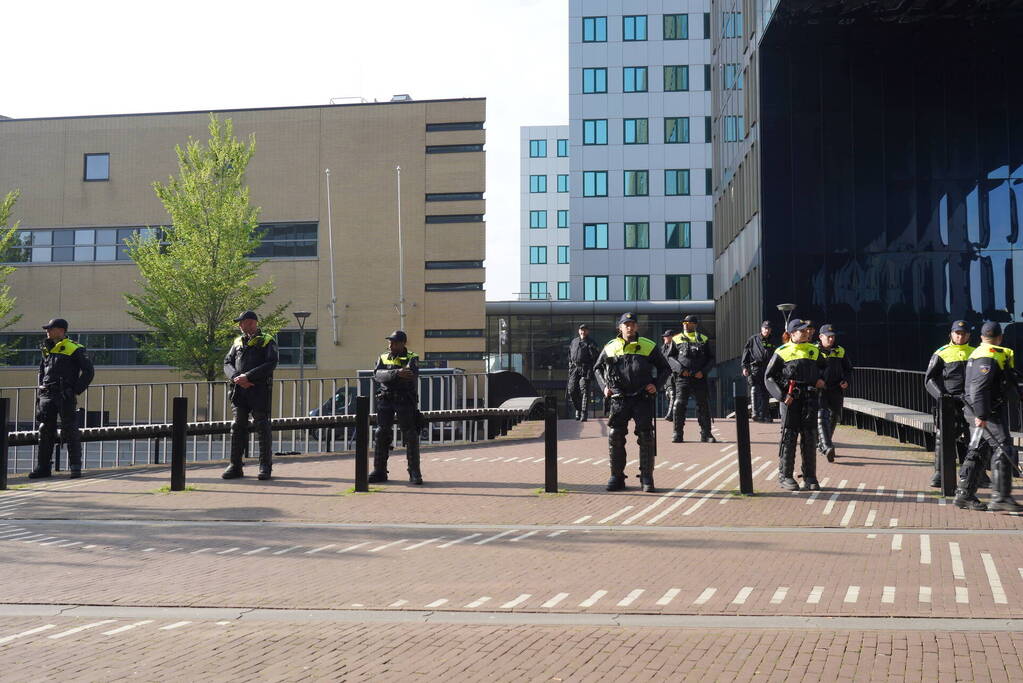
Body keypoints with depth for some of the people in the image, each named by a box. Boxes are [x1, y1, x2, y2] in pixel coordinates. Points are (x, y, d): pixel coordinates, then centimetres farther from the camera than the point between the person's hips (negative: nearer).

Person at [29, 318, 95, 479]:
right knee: (45, 432, 6)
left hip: (66, 397, -6)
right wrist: (42, 389, 16)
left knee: (71, 432, -5)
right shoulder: (47, 349, 16)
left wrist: (76, 391, -10)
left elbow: (89, 372, -7)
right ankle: (43, 467, 10)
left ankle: (75, 467, 0)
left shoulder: (74, 349, -4)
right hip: (47, 396, 6)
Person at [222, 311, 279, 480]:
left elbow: (271, 364, -11)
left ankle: (265, 466, 2)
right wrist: (236, 378, -11)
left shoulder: (267, 342, 2)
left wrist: (248, 376, -17)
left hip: (259, 390, -5)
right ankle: (235, 466, 6)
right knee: (237, 426, 2)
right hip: (239, 390, 5)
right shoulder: (237, 343, 19)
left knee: (261, 426, -3)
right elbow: (227, 363, 10)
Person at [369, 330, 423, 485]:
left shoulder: (412, 359, 1)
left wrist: (387, 376, -19)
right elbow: (377, 375, -9)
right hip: (385, 401, 4)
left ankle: (414, 473, 1)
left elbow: (411, 375, -20)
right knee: (382, 435, 4)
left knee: (410, 436, -4)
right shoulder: (383, 358, 11)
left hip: (405, 402, -4)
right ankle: (379, 471, 12)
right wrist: (396, 373, -25)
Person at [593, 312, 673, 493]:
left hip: (643, 398, -1)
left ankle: (647, 479, 3)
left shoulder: (649, 347, 4)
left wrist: (656, 385, -2)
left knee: (646, 437, -4)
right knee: (614, 436, -4)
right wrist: (604, 387, 8)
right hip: (619, 399, 1)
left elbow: (665, 369, 13)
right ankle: (617, 477, 6)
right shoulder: (610, 347, 7)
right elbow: (597, 368, 22)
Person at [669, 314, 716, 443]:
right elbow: (670, 357, 5)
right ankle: (677, 434, -4)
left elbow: (711, 359, 11)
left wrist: (703, 371, -6)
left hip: (699, 378, 1)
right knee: (679, 405, -10)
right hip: (682, 378, -1)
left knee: (703, 405, 3)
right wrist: (680, 369, -10)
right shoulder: (677, 339, 10)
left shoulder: (703, 339, 12)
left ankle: (706, 433, 12)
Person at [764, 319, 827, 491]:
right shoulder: (782, 352, 0)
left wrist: (821, 379, 10)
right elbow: (769, 377, -1)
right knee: (789, 437, -1)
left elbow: (823, 367, 32)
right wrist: (781, 396, -11)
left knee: (810, 437, 4)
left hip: (810, 398, 4)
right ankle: (785, 476, 7)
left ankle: (810, 477, 11)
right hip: (790, 398, -4)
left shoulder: (814, 351, 14)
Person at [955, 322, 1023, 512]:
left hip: (981, 412, 10)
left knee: (976, 452, 10)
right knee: (1003, 449, -10)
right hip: (989, 412, -10)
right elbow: (978, 388, -24)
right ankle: (1000, 497, -12)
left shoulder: (978, 353, 18)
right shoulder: (989, 357, -14)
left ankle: (964, 495, 12)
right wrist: (981, 415, -26)